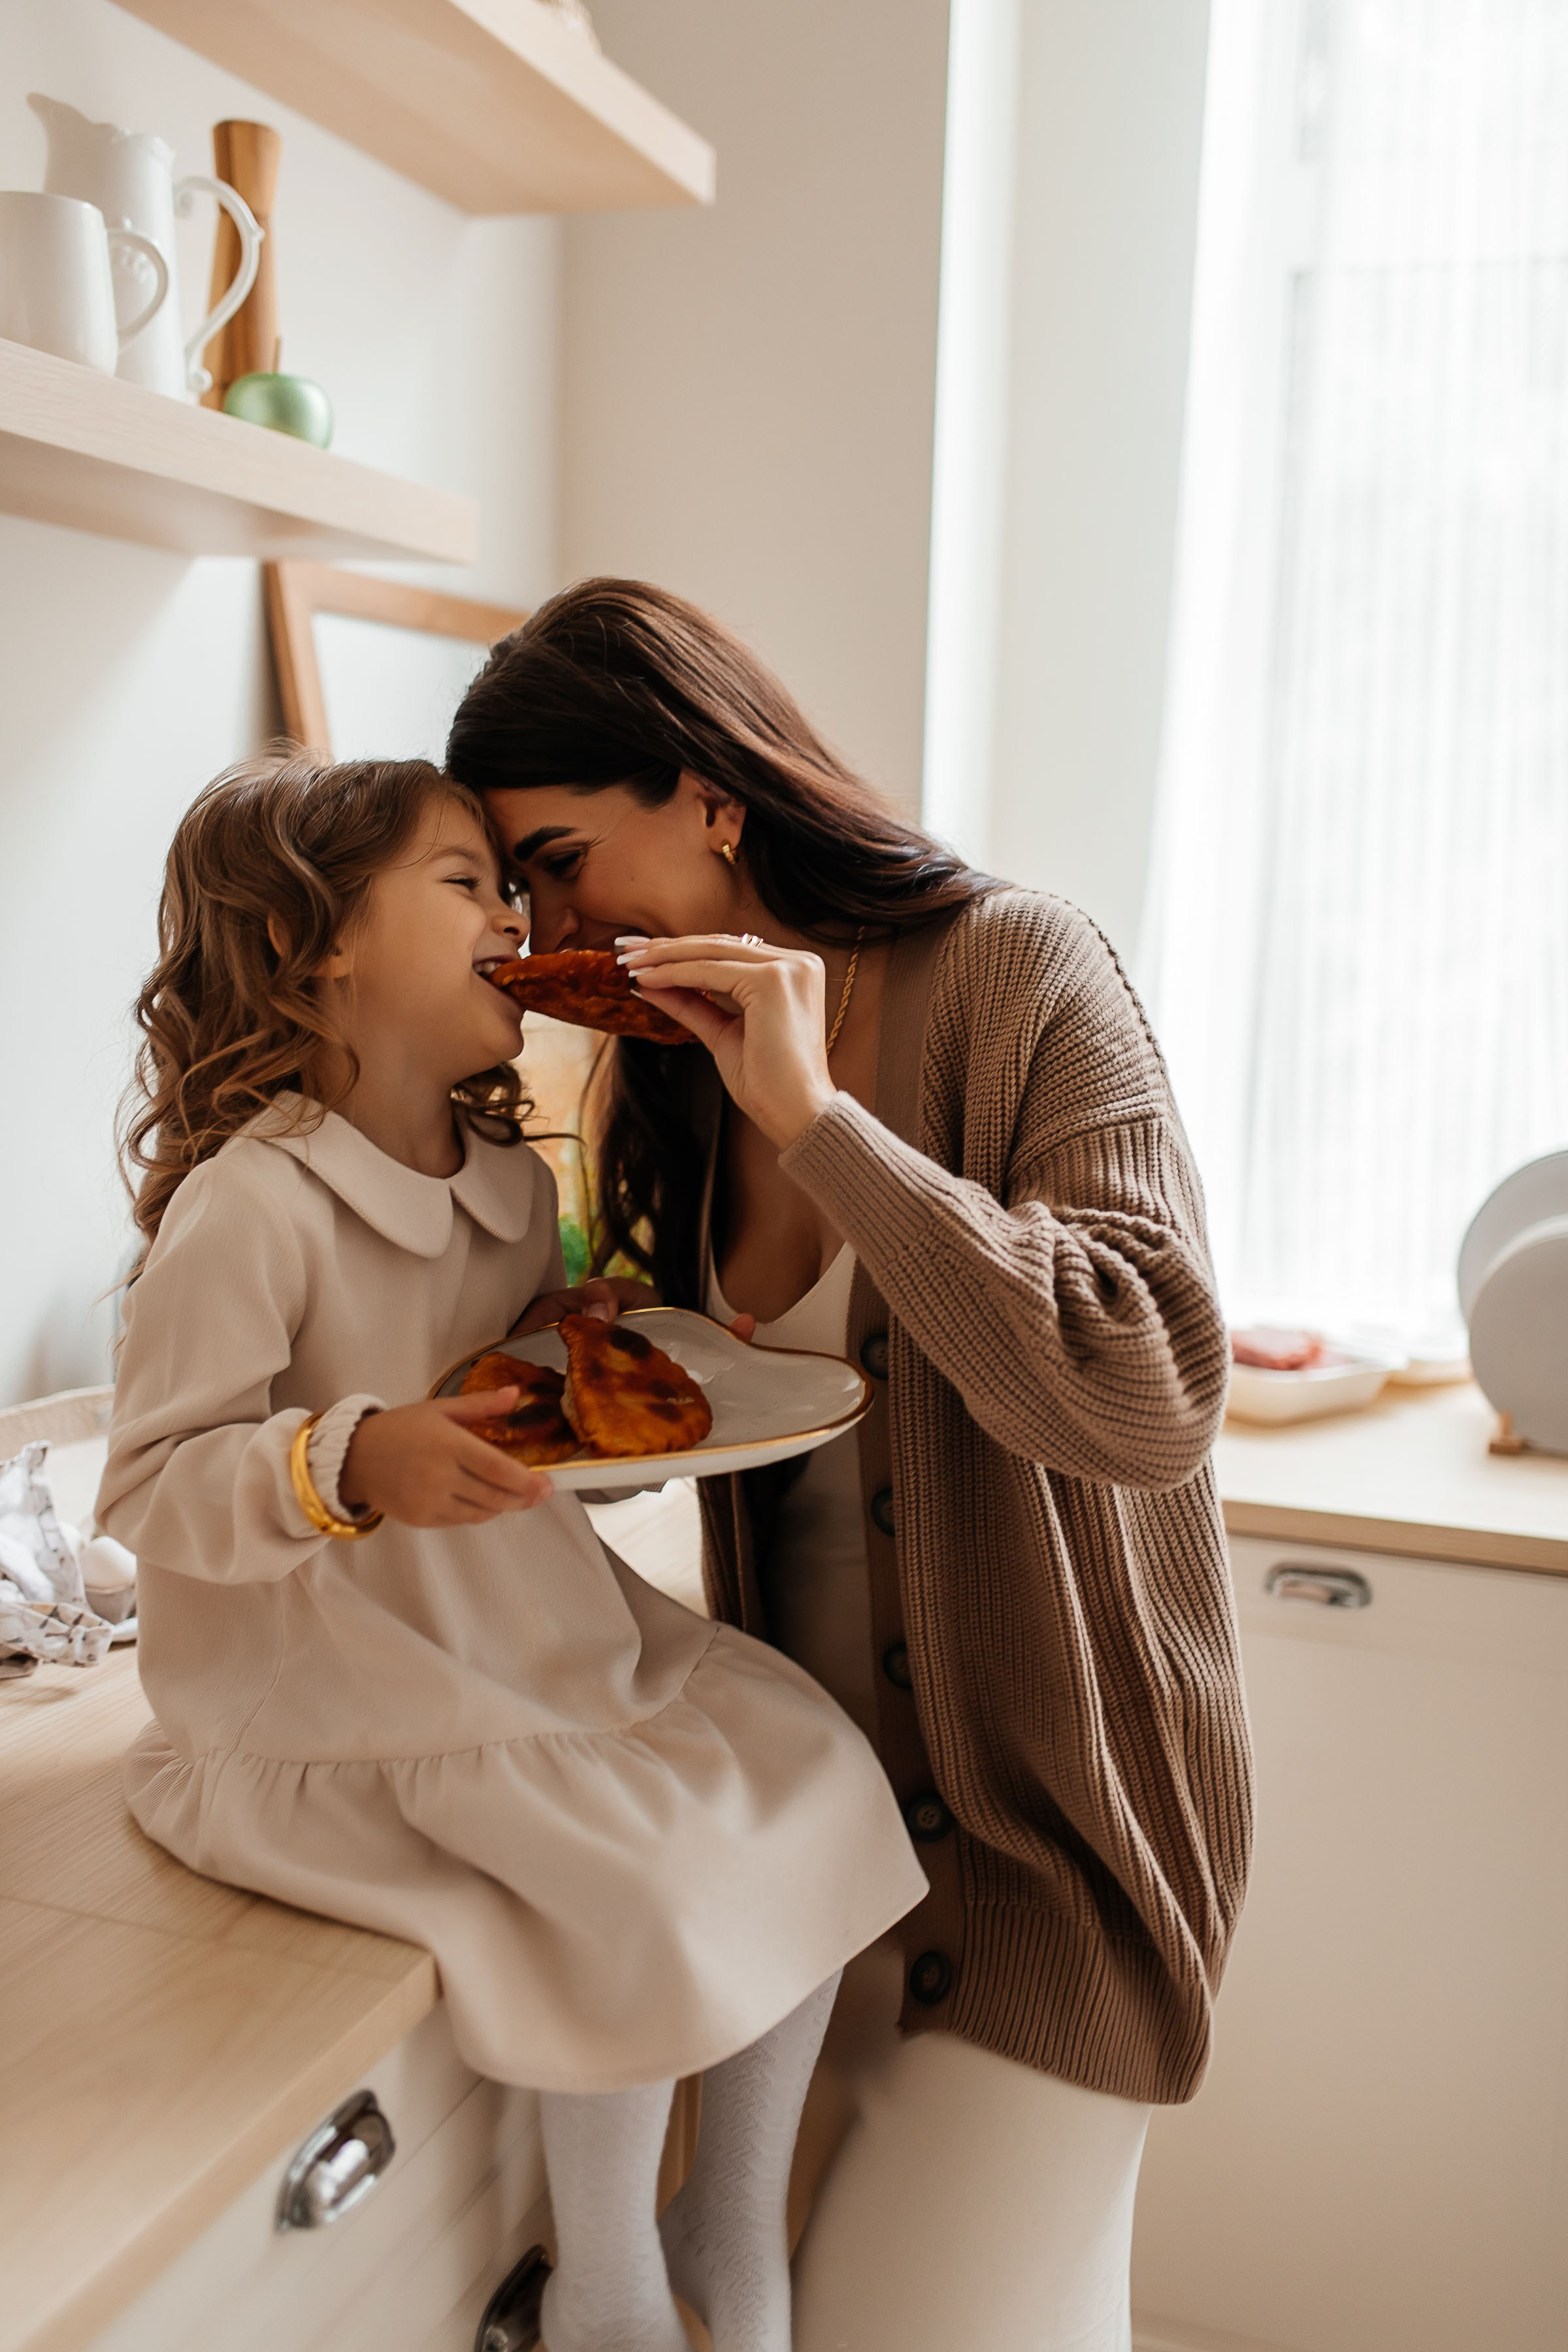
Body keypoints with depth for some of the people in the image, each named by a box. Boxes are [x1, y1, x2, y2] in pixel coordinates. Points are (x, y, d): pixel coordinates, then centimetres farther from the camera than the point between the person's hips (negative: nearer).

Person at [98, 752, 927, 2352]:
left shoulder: (513, 1187, 5)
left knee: (808, 1762, -2)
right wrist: (355, 1465, -36)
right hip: (333, 1701, -8)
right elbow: (151, 1487, -21)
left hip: (533, 1631, 8)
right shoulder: (248, 1202, -21)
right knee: (632, 1877, -22)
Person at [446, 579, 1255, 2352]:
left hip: (1046, 1796, -6)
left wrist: (817, 1117, -28)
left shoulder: (1016, 974, -16)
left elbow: (1153, 1397, -28)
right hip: (810, 1776, 6)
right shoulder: (674, 1071, 4)